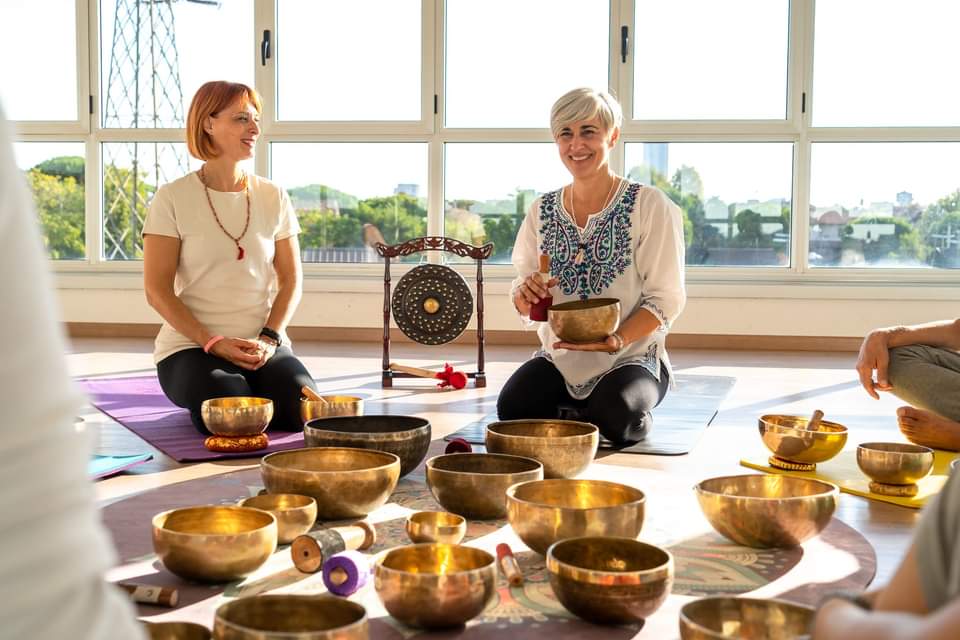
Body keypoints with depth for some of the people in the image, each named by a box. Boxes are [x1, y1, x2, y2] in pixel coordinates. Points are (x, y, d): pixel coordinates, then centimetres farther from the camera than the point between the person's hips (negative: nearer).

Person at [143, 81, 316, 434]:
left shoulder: (273, 197, 8)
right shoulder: (173, 199, -3)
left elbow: (291, 279, 8)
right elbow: (157, 290, -6)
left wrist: (269, 339, -9)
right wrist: (213, 343, -15)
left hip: (264, 345, 3)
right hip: (191, 345, -3)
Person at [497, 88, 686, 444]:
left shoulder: (650, 206, -9)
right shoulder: (542, 210, 6)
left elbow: (666, 297, -11)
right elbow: (526, 302, 9)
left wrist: (617, 341, -27)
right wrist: (526, 297, -17)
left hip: (631, 358, -4)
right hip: (558, 357, 4)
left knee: (613, 419, -31)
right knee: (512, 409, -21)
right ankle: (576, 413, 11)